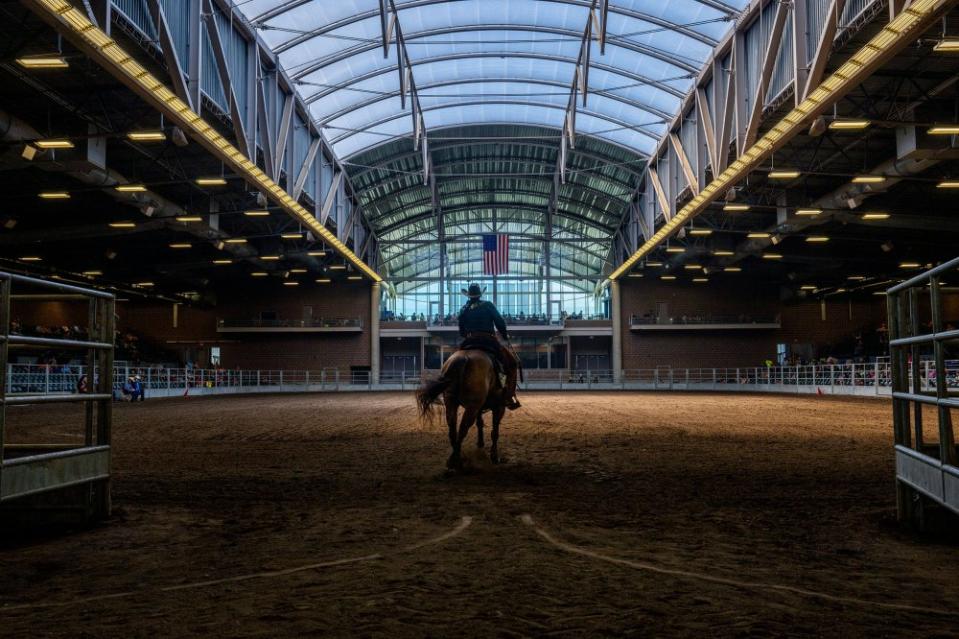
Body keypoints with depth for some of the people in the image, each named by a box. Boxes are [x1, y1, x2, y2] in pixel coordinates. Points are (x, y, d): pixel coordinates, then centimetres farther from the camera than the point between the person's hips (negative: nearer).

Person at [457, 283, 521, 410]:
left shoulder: (464, 309, 12)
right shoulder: (488, 305, 2)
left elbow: (461, 332, 15)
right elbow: (500, 322, -4)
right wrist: (505, 336, 12)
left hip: (469, 343, 4)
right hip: (489, 341, -4)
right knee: (512, 363, 5)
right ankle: (510, 397, -7)